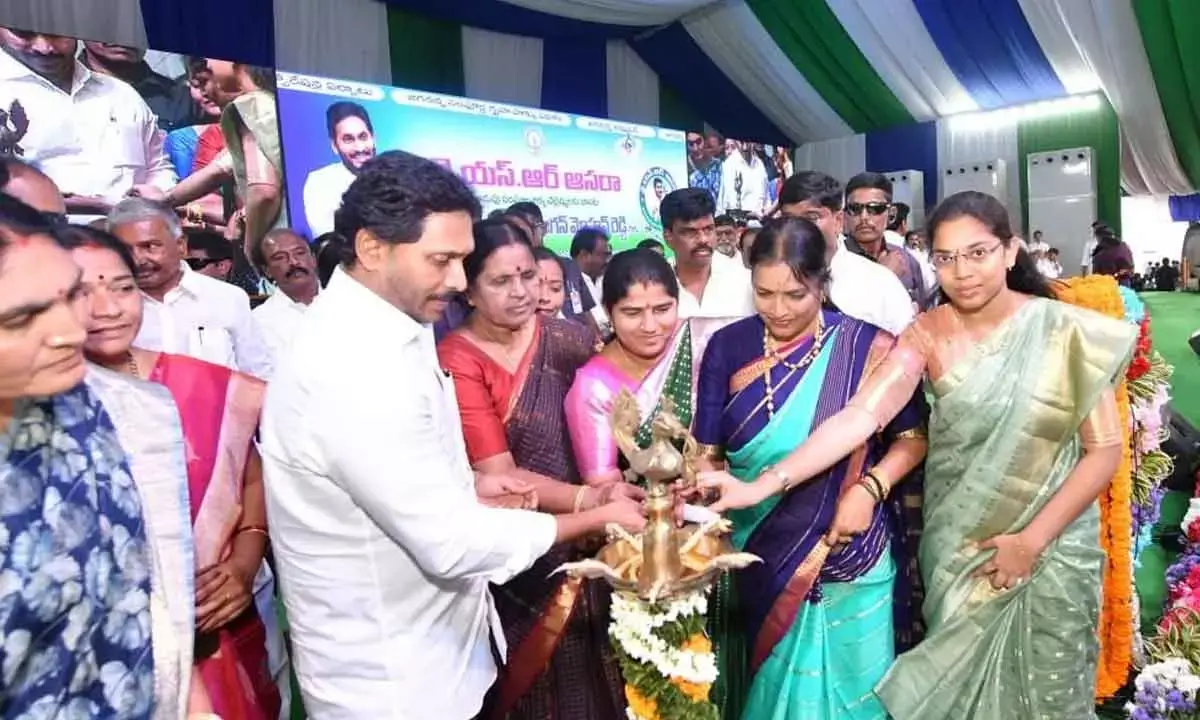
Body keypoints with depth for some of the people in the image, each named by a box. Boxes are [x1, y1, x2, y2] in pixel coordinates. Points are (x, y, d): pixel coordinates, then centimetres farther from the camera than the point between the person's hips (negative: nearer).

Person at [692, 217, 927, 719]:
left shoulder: (867, 347, -9)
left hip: (847, 560, -1)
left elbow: (913, 437, 1)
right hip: (753, 558, 2)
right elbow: (707, 453, -1)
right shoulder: (728, 347, -5)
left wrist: (870, 487, -15)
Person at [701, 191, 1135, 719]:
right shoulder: (927, 335, -9)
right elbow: (860, 415, -20)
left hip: (1052, 546, 0)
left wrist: (1031, 540, -14)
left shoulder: (1063, 331, -10)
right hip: (955, 547, 1)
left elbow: (1105, 449, -8)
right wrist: (764, 484, -32)